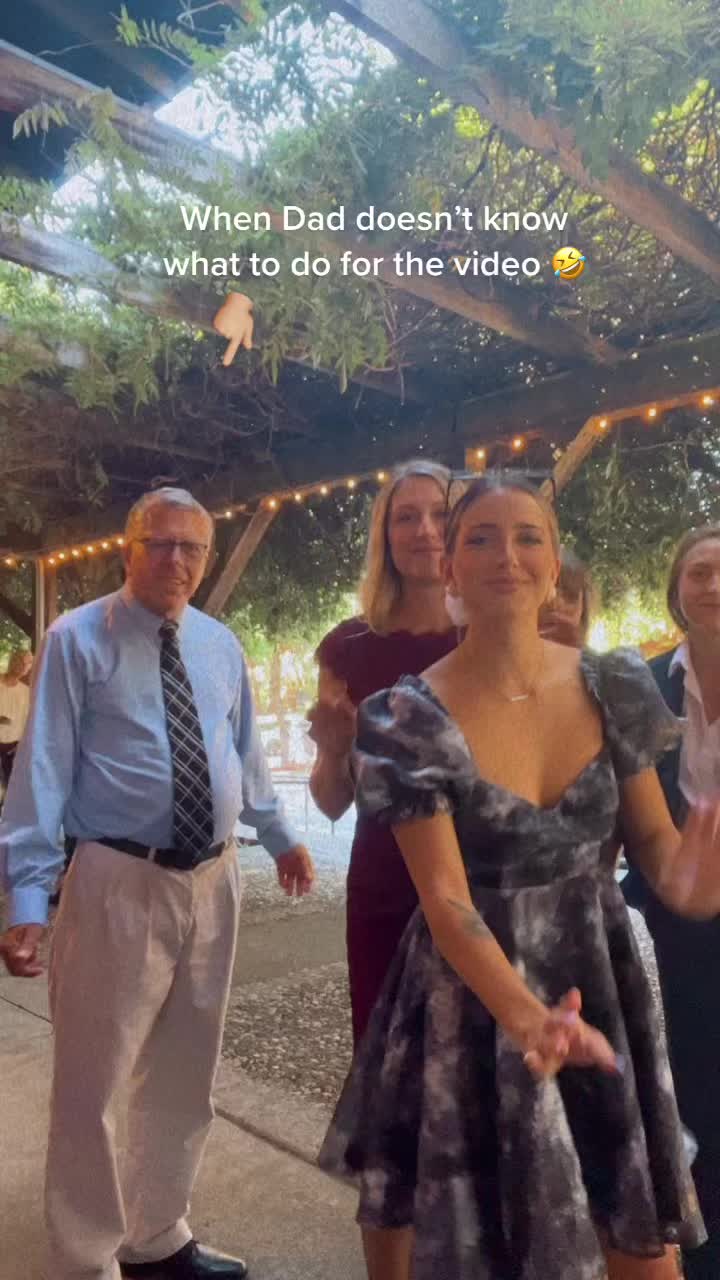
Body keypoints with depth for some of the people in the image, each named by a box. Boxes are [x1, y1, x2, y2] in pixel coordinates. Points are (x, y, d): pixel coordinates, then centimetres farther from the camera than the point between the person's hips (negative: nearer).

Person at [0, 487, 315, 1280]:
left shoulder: (221, 645, 8)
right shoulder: (77, 640, -7)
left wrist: (278, 836, 23)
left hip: (212, 880, 6)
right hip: (119, 884, -5)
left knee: (183, 1077, 20)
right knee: (95, 1082, 7)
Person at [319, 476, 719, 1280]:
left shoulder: (616, 687, -5)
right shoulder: (408, 719, -17)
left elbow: (653, 833, 3)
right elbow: (446, 898, -20)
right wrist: (527, 1016, -35)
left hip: (598, 984, 3)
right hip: (470, 997, -3)